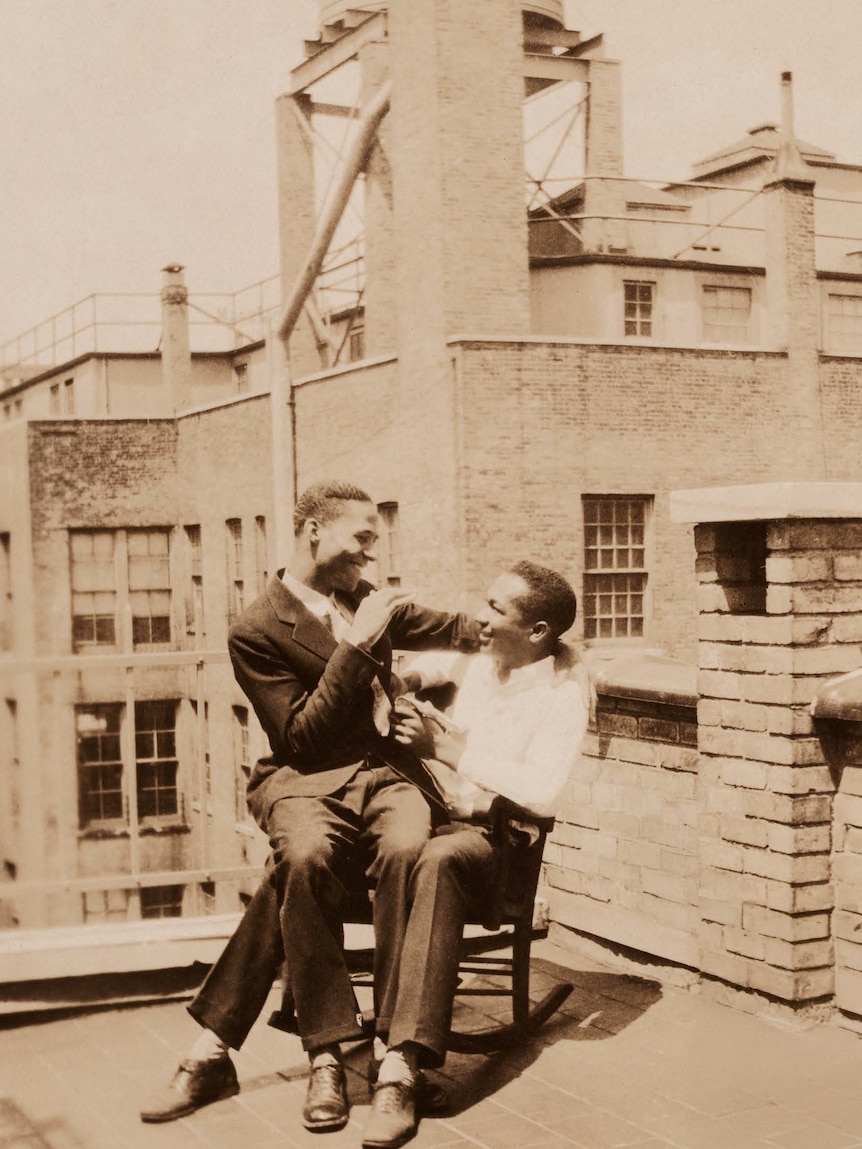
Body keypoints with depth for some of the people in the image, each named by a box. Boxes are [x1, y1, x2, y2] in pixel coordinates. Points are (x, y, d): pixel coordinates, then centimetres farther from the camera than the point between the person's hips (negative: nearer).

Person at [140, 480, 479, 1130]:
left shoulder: (367, 601, 19)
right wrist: (356, 647, -12)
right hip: (308, 781, -4)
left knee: (406, 847, -32)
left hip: (386, 771, 4)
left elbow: (452, 630, 33)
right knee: (306, 855, -39)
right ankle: (327, 1055, -27)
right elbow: (302, 739, -7)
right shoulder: (257, 631, 0)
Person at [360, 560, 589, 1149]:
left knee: (438, 862, -44)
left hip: (489, 835, -7)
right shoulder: (478, 662, 14)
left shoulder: (564, 696, -5)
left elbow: (543, 792, -20)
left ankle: (403, 1065, -50)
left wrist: (447, 748, -19)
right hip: (432, 812, 7)